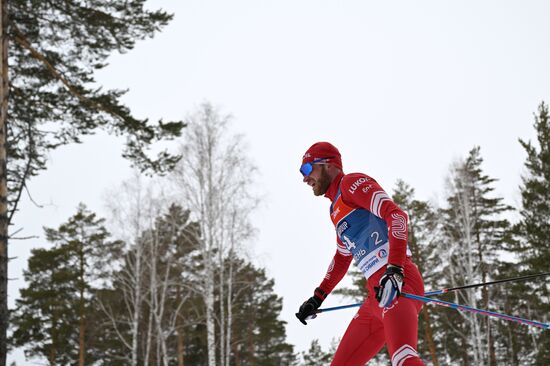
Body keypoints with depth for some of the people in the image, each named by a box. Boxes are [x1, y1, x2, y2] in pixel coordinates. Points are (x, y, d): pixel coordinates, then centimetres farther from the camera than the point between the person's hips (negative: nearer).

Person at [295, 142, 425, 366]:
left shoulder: (351, 183, 1)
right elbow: (342, 258, 42)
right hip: (377, 297, 10)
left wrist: (394, 271, -25)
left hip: (397, 284, -10)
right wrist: (317, 298, 37)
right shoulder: (337, 209, 30)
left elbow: (396, 215, -14)